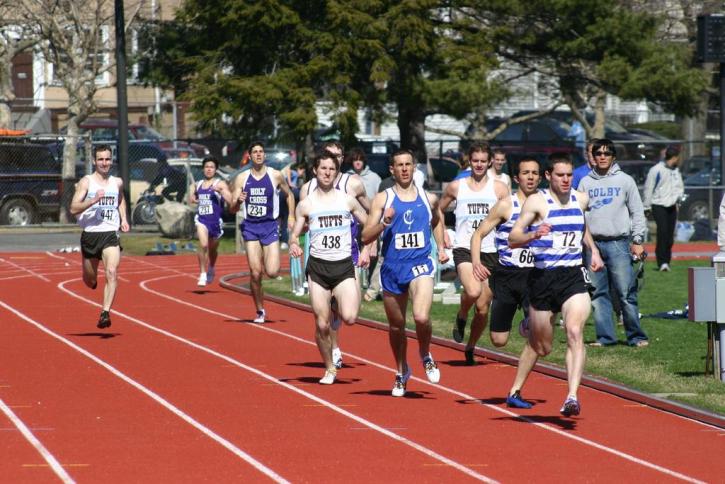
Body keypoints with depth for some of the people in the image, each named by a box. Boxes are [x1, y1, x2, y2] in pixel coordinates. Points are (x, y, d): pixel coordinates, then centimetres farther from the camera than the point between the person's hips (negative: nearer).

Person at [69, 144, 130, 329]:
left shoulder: (117, 182, 9)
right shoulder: (86, 182, -3)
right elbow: (73, 208, -12)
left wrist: (123, 219, 16)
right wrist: (93, 200, -24)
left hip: (111, 233, 1)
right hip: (90, 234, -1)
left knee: (112, 272, -21)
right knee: (89, 280, 12)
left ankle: (105, 313, -24)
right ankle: (93, 282, 51)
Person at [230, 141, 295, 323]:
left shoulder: (275, 176, 0)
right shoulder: (242, 178, 2)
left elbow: (289, 195, 17)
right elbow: (232, 209, 3)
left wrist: (291, 217, 6)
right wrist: (238, 201, -19)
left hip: (270, 226, -1)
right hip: (250, 227, 1)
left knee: (272, 272, -13)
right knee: (255, 272, -5)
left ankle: (270, 262, 26)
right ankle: (260, 311, 10)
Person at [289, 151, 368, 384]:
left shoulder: (347, 200, 4)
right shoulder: (306, 204, 3)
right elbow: (294, 235, 6)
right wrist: (293, 245, -16)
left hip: (344, 266, 0)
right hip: (318, 267, 0)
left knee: (349, 317, -20)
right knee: (322, 325, -1)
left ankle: (338, 304, 16)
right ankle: (330, 369, 19)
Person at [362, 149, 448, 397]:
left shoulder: (429, 198, 6)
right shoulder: (383, 199, 0)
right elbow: (366, 236, -5)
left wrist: (441, 247, 21)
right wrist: (385, 223, -20)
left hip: (421, 265, -1)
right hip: (392, 268, 1)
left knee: (421, 317, -23)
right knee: (396, 325, 13)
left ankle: (426, 355, 7)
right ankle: (401, 372, 35)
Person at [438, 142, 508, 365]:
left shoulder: (499, 188, 3)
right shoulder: (456, 187, 6)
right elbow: (439, 210, 20)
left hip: (490, 252, 1)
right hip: (464, 249, -1)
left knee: (483, 307, 3)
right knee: (473, 291, -29)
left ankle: (470, 348, 24)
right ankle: (461, 317, 3)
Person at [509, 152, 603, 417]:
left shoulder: (581, 199, 9)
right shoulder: (536, 202, -6)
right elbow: (512, 239, -11)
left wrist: (594, 250, 20)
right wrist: (534, 235, -30)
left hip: (574, 276, 2)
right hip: (543, 277, -2)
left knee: (575, 333, -21)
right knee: (542, 348, 8)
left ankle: (572, 396, -28)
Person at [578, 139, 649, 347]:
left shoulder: (625, 181, 6)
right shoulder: (586, 182, 12)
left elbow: (637, 213, 6)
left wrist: (638, 240, -1)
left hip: (618, 243, -3)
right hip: (593, 244, 3)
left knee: (626, 294, -7)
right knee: (599, 294, 3)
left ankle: (636, 336, -1)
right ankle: (605, 336, 8)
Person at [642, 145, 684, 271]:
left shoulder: (676, 170, 11)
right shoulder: (656, 170, -9)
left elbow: (680, 186, 22)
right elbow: (648, 188, -5)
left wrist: (678, 197, 2)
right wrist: (647, 206, -4)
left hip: (672, 206, 6)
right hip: (659, 205, -6)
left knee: (670, 234, 6)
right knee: (662, 231, -16)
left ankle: (666, 262, 14)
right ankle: (662, 262, -15)